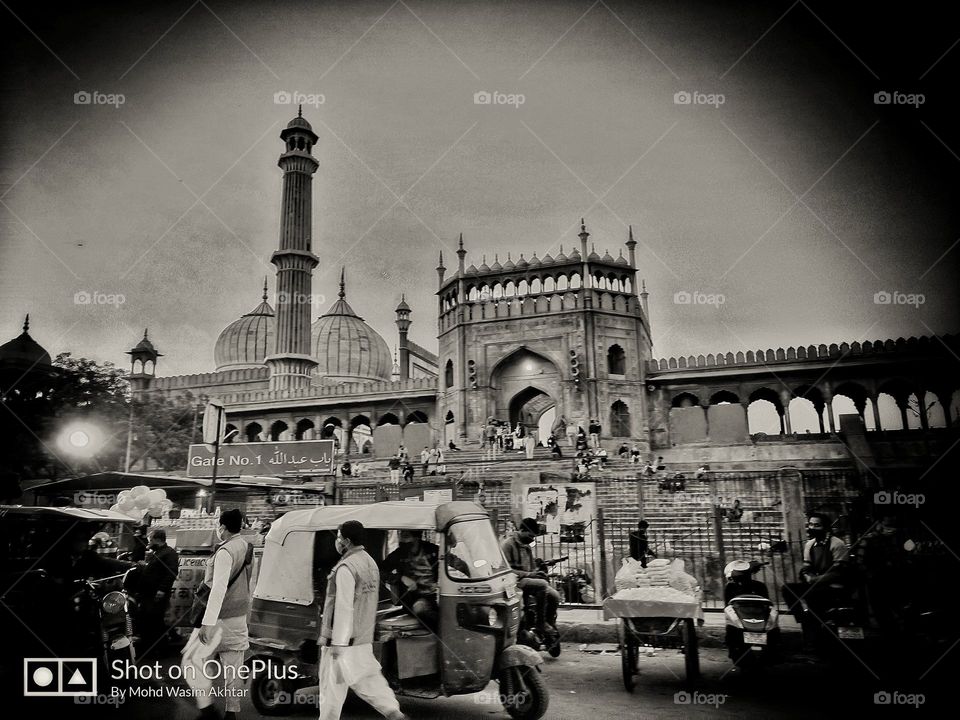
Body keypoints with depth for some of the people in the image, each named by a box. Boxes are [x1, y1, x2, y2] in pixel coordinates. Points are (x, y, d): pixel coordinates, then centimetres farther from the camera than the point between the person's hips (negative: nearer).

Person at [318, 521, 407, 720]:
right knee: (367, 677, 14)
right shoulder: (370, 562, 10)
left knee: (333, 683, 5)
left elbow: (344, 607, -22)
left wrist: (338, 642, -20)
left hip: (343, 638, -9)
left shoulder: (346, 568, -19)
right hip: (364, 638, 9)